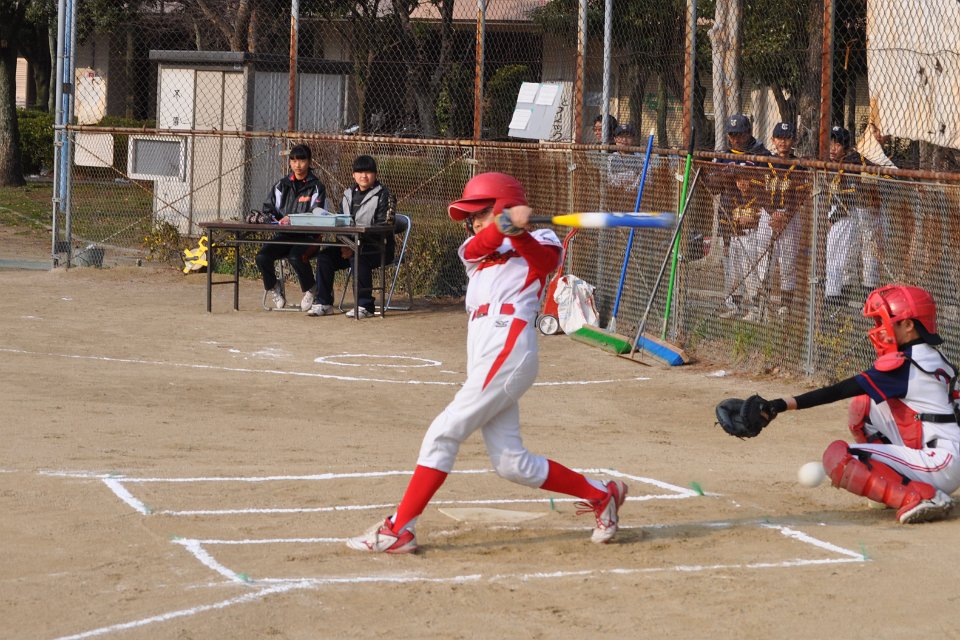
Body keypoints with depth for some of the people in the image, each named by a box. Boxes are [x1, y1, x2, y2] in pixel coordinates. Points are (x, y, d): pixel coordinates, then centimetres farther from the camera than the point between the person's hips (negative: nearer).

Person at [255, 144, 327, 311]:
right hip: (284, 234, 4)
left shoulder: (316, 187, 2)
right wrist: (276, 219, -7)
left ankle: (310, 290, -7)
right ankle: (273, 287, 5)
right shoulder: (282, 185, 17)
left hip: (307, 236, -4)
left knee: (296, 257, -35)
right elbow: (268, 208, 16)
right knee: (262, 256, -23)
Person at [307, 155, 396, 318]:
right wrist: (344, 245, -7)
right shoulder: (348, 195, 15)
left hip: (378, 248, -6)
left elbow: (383, 228, -15)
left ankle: (364, 306, -28)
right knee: (325, 256, -12)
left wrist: (356, 247, -22)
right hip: (351, 245, 6)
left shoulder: (383, 195, -6)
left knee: (359, 258, -35)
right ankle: (323, 303, -8)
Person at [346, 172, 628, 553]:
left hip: (508, 347, -8)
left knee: (443, 434, -11)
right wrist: (505, 224, -21)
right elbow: (480, 244, 1)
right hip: (483, 358, 8)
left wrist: (517, 232, -35)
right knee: (512, 464, 5)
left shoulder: (539, 243, 9)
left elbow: (546, 257, -15)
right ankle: (602, 495, 20)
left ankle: (398, 530, -9)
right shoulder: (474, 252, 25)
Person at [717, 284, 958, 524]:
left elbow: (839, 391, -18)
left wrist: (779, 406, -20)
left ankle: (922, 497, -21)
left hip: (939, 468, -10)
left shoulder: (905, 366, -14)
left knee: (838, 456, -17)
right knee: (863, 404, 15)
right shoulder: (933, 358, 13)